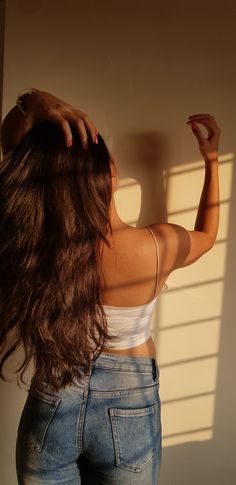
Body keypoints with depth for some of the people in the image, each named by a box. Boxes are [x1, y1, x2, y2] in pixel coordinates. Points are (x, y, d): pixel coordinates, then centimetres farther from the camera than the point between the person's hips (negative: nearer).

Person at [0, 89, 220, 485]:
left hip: (50, 403, 1)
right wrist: (211, 158, 9)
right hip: (128, 406, 0)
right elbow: (206, 235, 3)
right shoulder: (160, 246, -23)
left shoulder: (34, 239, -22)